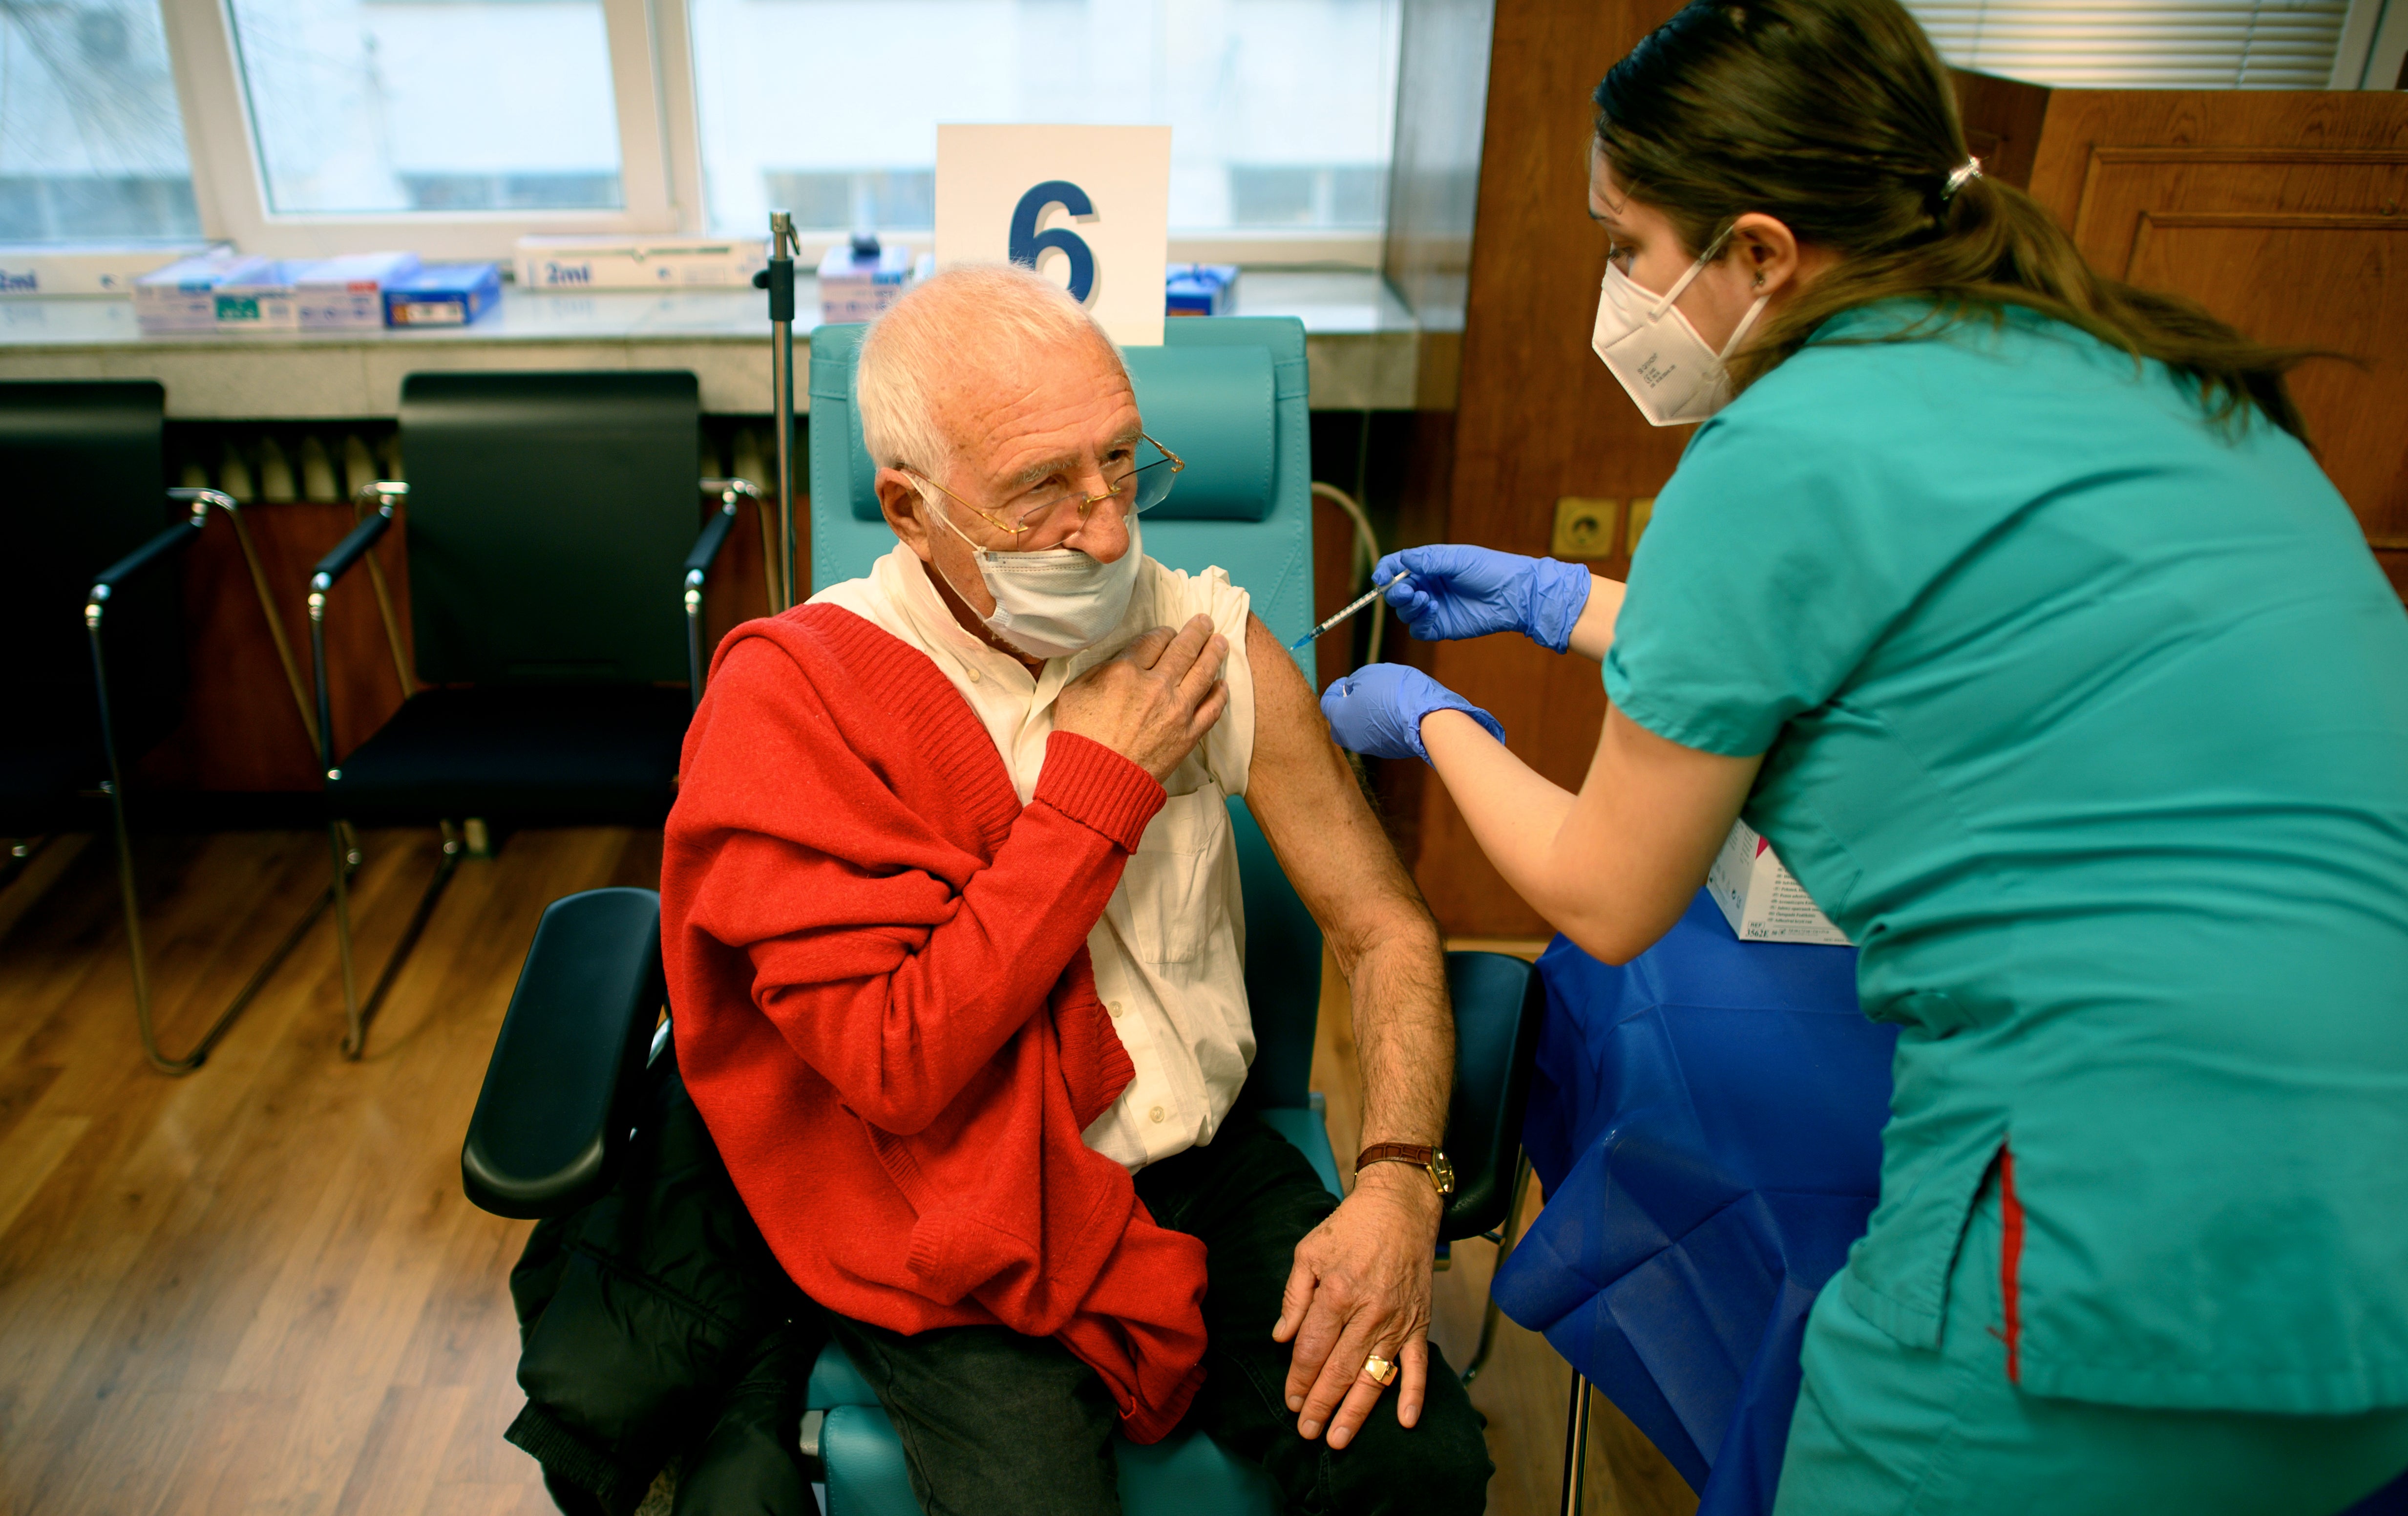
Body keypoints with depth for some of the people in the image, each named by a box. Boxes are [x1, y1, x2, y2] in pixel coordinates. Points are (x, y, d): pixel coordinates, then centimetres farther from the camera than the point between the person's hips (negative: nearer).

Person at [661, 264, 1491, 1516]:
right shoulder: (790, 699, -14)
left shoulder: (1208, 641, -4)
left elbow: (1385, 929, 0)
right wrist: (1097, 787, -18)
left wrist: (1397, 1183, -16)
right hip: (964, 1238, -2)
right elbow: (897, 1067, -20)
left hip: (1209, 1168, 3)